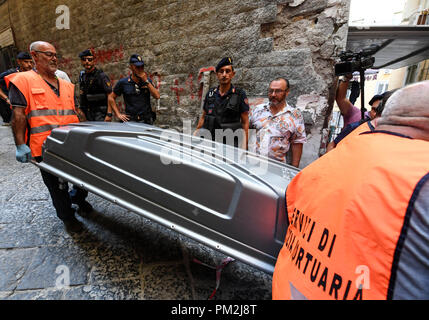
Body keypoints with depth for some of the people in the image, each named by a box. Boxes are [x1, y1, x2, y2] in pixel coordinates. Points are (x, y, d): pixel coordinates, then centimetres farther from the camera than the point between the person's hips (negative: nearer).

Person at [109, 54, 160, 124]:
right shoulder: (123, 83, 6)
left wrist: (146, 81, -9)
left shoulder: (148, 81, 9)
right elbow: (111, 97, 13)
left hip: (147, 121, 1)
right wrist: (118, 114, 5)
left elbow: (157, 96, -5)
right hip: (130, 120, -1)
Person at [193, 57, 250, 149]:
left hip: (231, 144, -3)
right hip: (210, 141, 3)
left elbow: (245, 122, 0)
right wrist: (196, 133, 11)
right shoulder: (210, 93, 11)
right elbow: (203, 117, 20)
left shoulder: (240, 95, 1)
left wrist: (244, 147, -7)